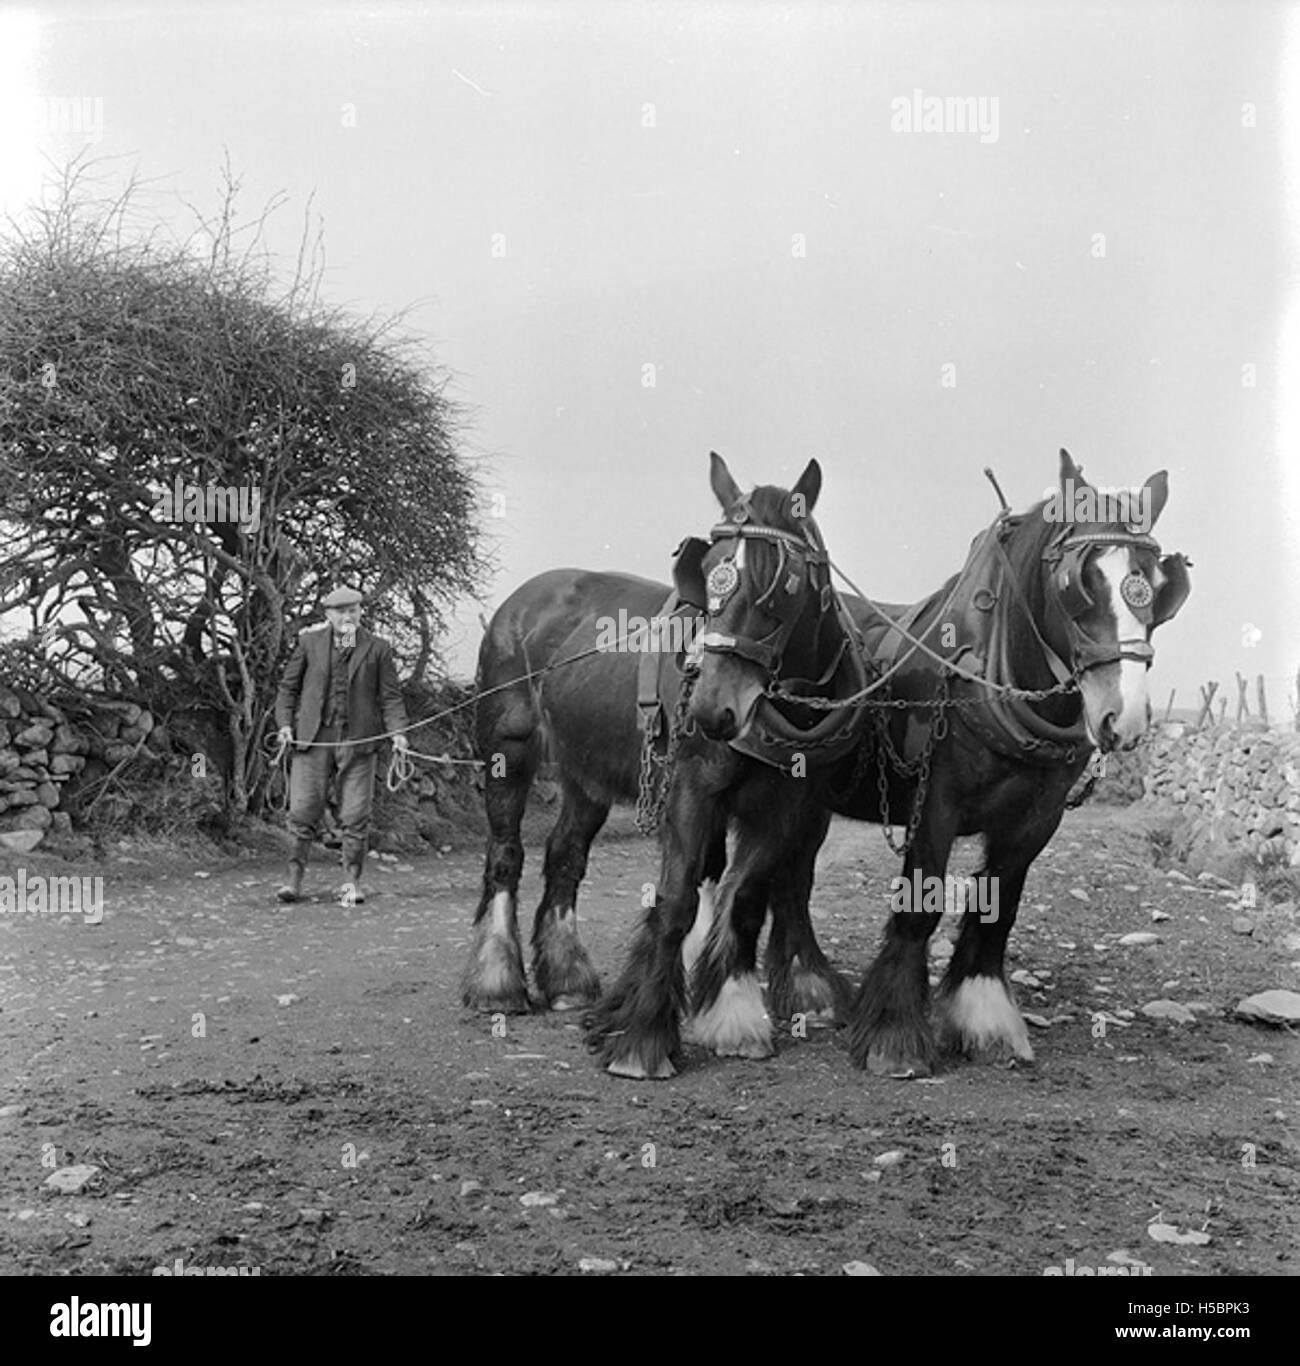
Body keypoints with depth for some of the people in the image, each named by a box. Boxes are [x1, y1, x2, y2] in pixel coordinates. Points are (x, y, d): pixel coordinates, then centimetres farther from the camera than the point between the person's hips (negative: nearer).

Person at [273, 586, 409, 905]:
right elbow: (288, 686, 13)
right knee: (303, 811, -3)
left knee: (355, 816, 1)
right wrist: (285, 723, 0)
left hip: (358, 741, 0)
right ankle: (294, 880, 5)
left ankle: (351, 883, 12)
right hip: (313, 738, 0)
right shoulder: (309, 643, 7)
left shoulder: (378, 649, 7)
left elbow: (390, 696, 6)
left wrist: (397, 731, -8)